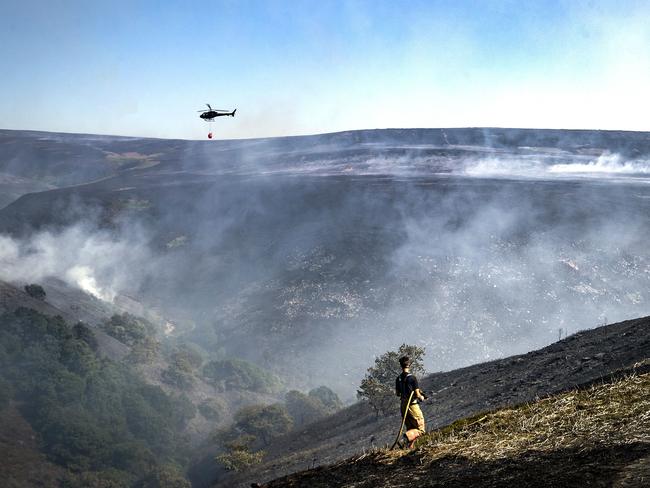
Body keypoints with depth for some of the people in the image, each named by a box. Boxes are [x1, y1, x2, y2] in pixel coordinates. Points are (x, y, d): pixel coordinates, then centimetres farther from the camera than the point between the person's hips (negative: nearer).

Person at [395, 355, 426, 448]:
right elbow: (417, 394, -13)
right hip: (412, 405, -6)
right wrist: (422, 398, 7)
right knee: (420, 429, 2)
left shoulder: (398, 378, 4)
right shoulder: (412, 377, -14)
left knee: (410, 429, 16)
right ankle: (408, 435, -25)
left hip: (403, 406, 6)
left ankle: (410, 447, 6)